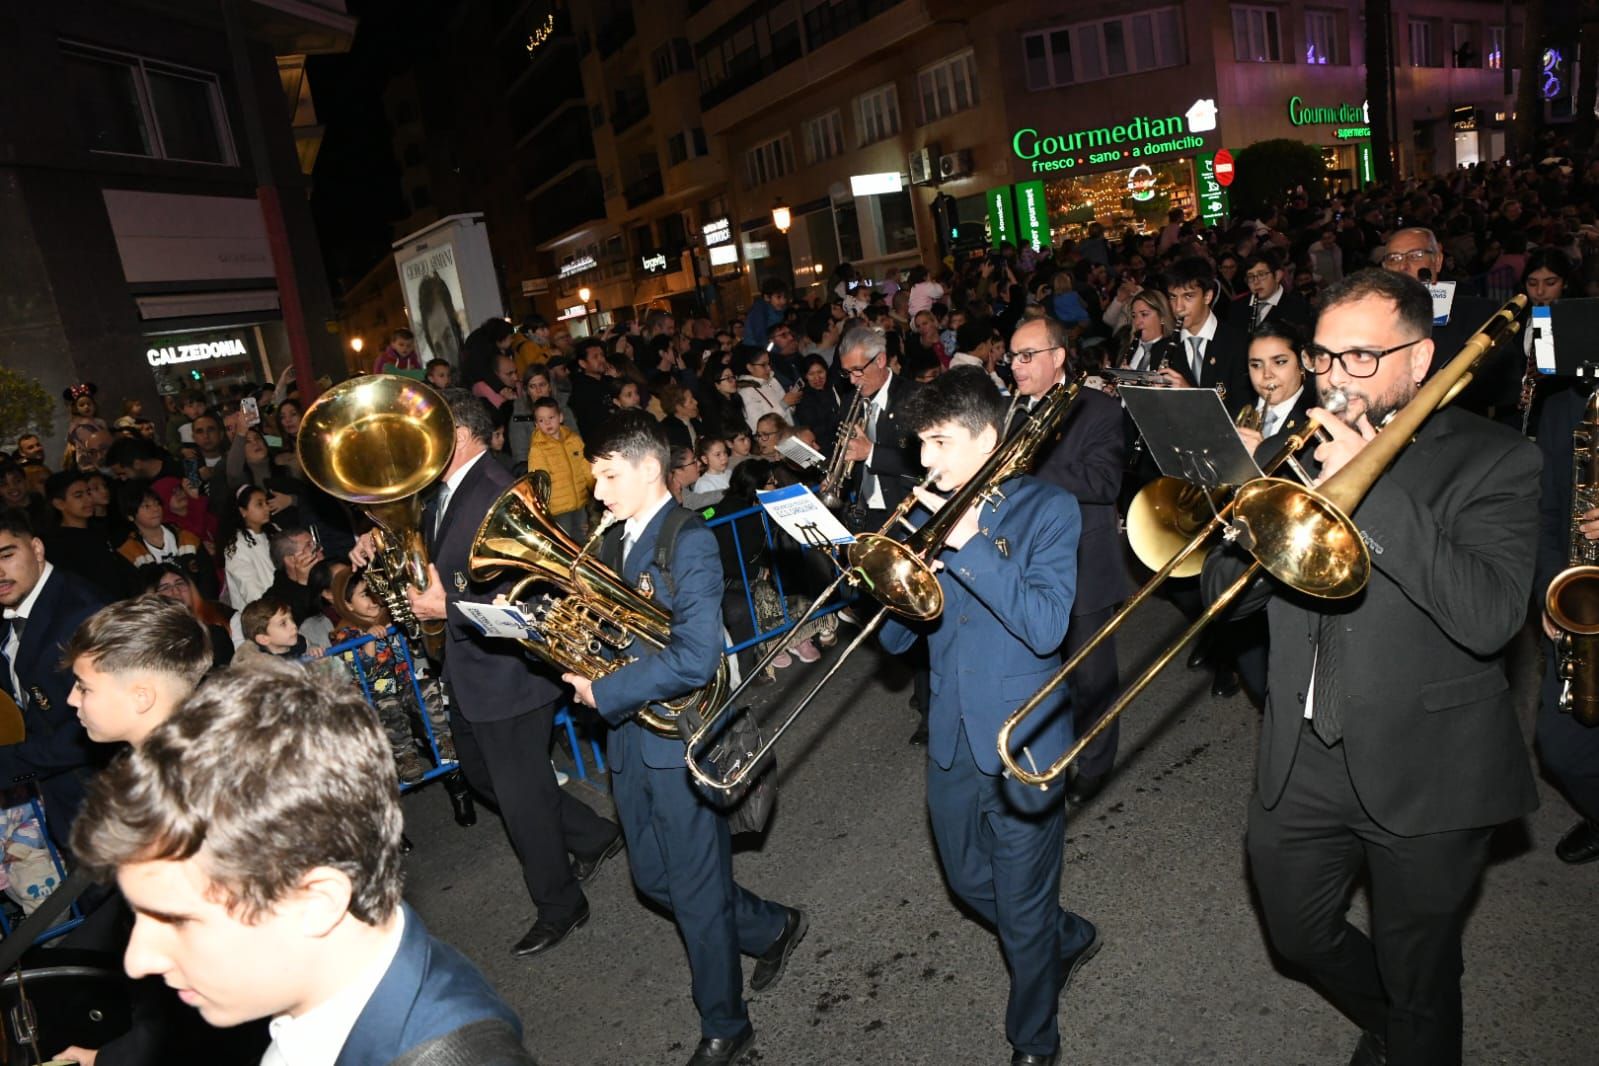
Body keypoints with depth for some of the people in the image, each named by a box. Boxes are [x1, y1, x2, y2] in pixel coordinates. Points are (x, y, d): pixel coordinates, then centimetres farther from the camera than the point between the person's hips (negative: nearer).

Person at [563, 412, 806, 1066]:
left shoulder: (688, 540, -17)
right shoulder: (613, 542, 9)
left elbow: (696, 657, -26)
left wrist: (603, 693, -20)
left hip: (680, 739, -8)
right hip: (629, 738, 9)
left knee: (698, 894, 7)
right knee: (654, 879, 20)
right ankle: (772, 930, 42)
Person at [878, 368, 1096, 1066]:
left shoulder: (1048, 510, -10)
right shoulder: (930, 514, 4)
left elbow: (1047, 626, -23)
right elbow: (896, 638, 3)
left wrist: (970, 544, -25)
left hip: (1022, 744, -5)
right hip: (951, 740, 6)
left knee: (1023, 915, 10)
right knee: (969, 884, 23)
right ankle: (1069, 939, 51)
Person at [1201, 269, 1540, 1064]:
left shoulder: (1493, 459, -9)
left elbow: (1491, 617, -25)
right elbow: (1226, 597, 2)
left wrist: (1369, 485, -26)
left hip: (1424, 767, -4)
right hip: (1303, 756, 5)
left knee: (1419, 986, 14)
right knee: (1299, 936, 21)